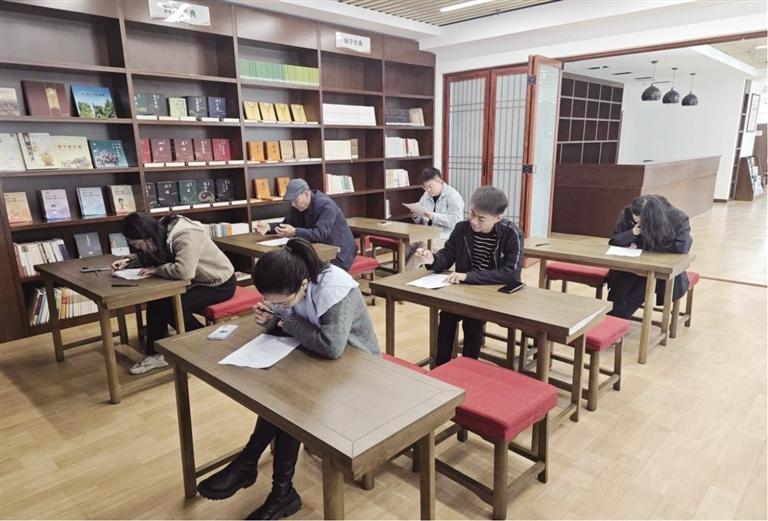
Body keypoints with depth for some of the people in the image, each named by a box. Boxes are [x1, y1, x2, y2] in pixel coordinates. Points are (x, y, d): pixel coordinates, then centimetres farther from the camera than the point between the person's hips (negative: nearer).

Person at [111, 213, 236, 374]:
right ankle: (155, 354, 4)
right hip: (198, 281, 9)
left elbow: (183, 271, -43)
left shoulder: (186, 236, -30)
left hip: (219, 283, -8)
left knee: (172, 309, -20)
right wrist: (129, 261, -1)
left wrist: (156, 270, -26)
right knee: (156, 301, -8)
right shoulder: (162, 233, -3)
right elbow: (148, 257, 17)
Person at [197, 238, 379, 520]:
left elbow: (332, 346, -40)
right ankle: (283, 490, -8)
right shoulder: (290, 288, -13)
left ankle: (247, 464, -1)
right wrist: (271, 319, -22)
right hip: (317, 359, 6)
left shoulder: (335, 288, -33)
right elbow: (287, 326, 2)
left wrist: (289, 322, -27)